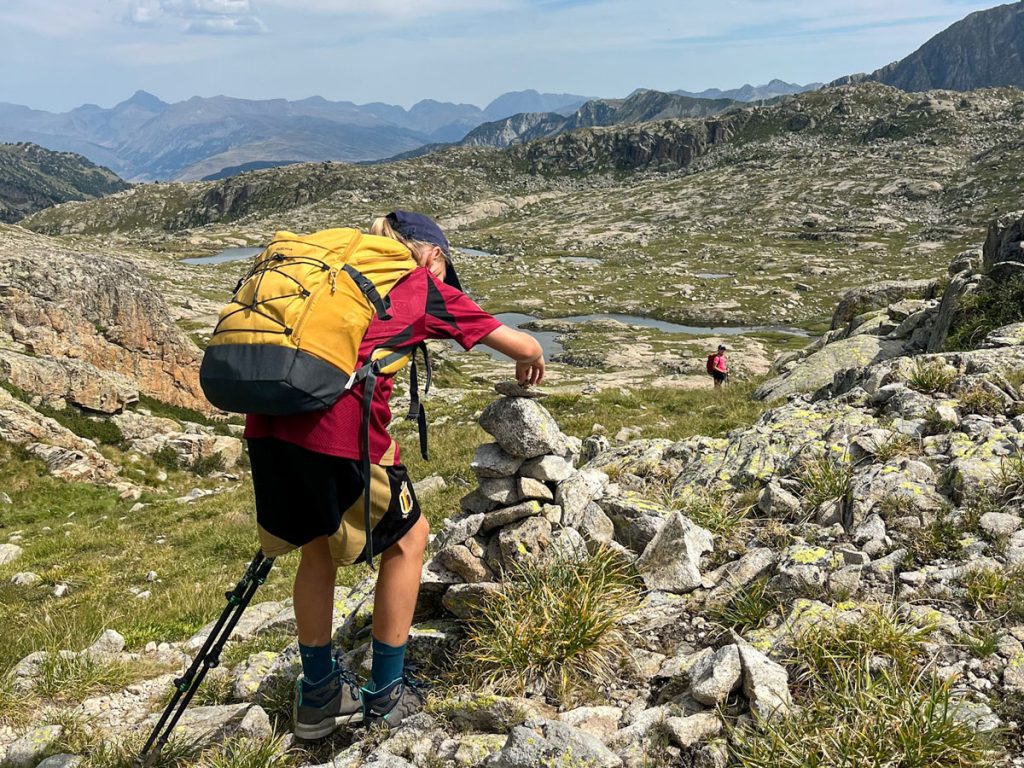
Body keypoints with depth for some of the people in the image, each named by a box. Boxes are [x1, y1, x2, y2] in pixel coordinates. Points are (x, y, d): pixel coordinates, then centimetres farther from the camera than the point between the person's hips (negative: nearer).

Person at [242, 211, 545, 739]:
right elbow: (525, 347, 23)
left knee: (317, 543, 26)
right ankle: (386, 696, 26)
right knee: (406, 537, 18)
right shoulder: (427, 287, 16)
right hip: (338, 424, -6)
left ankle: (318, 695, 36)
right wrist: (530, 367, 45)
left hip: (267, 418, 6)